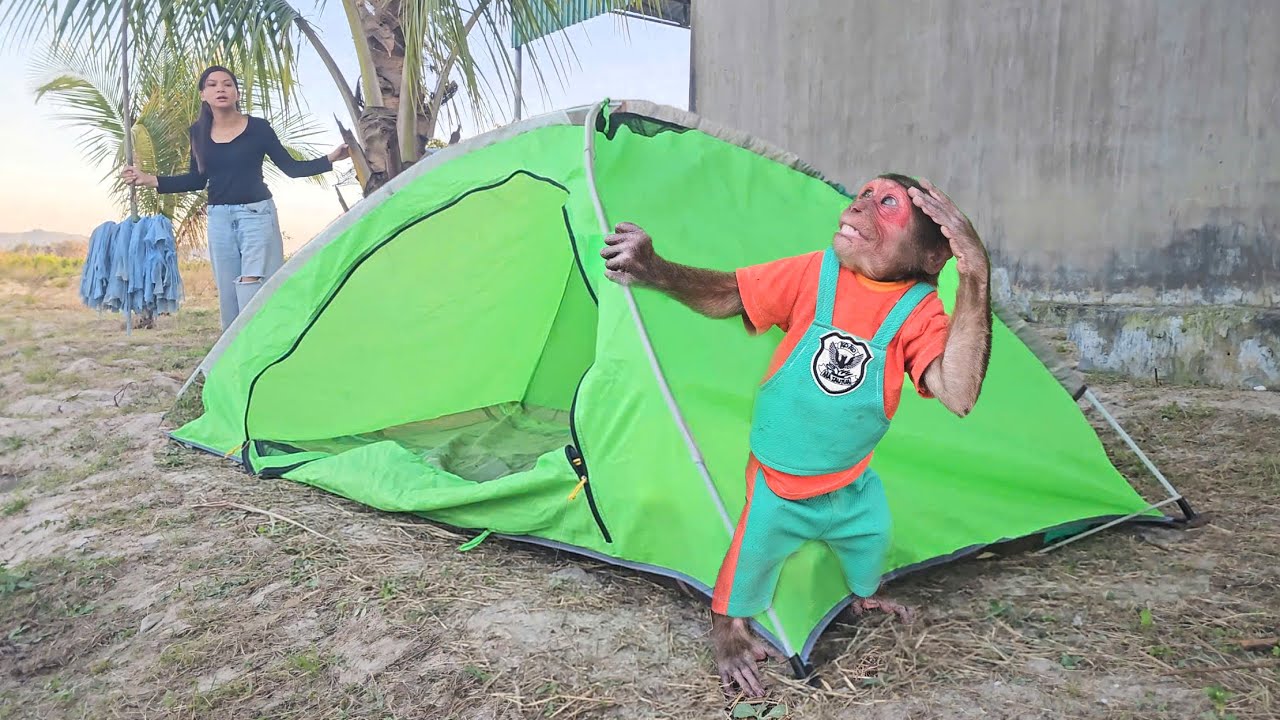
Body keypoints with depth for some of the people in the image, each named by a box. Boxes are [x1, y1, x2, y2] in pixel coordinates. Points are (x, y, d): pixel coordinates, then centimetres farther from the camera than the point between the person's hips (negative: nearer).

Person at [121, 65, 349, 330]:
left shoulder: (258, 127, -4)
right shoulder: (199, 132, 6)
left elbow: (291, 168, 0)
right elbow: (198, 180, 14)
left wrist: (330, 159, -11)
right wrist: (150, 180, 10)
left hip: (256, 213, -4)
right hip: (219, 218, 4)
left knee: (253, 293, -12)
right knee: (228, 295, 7)